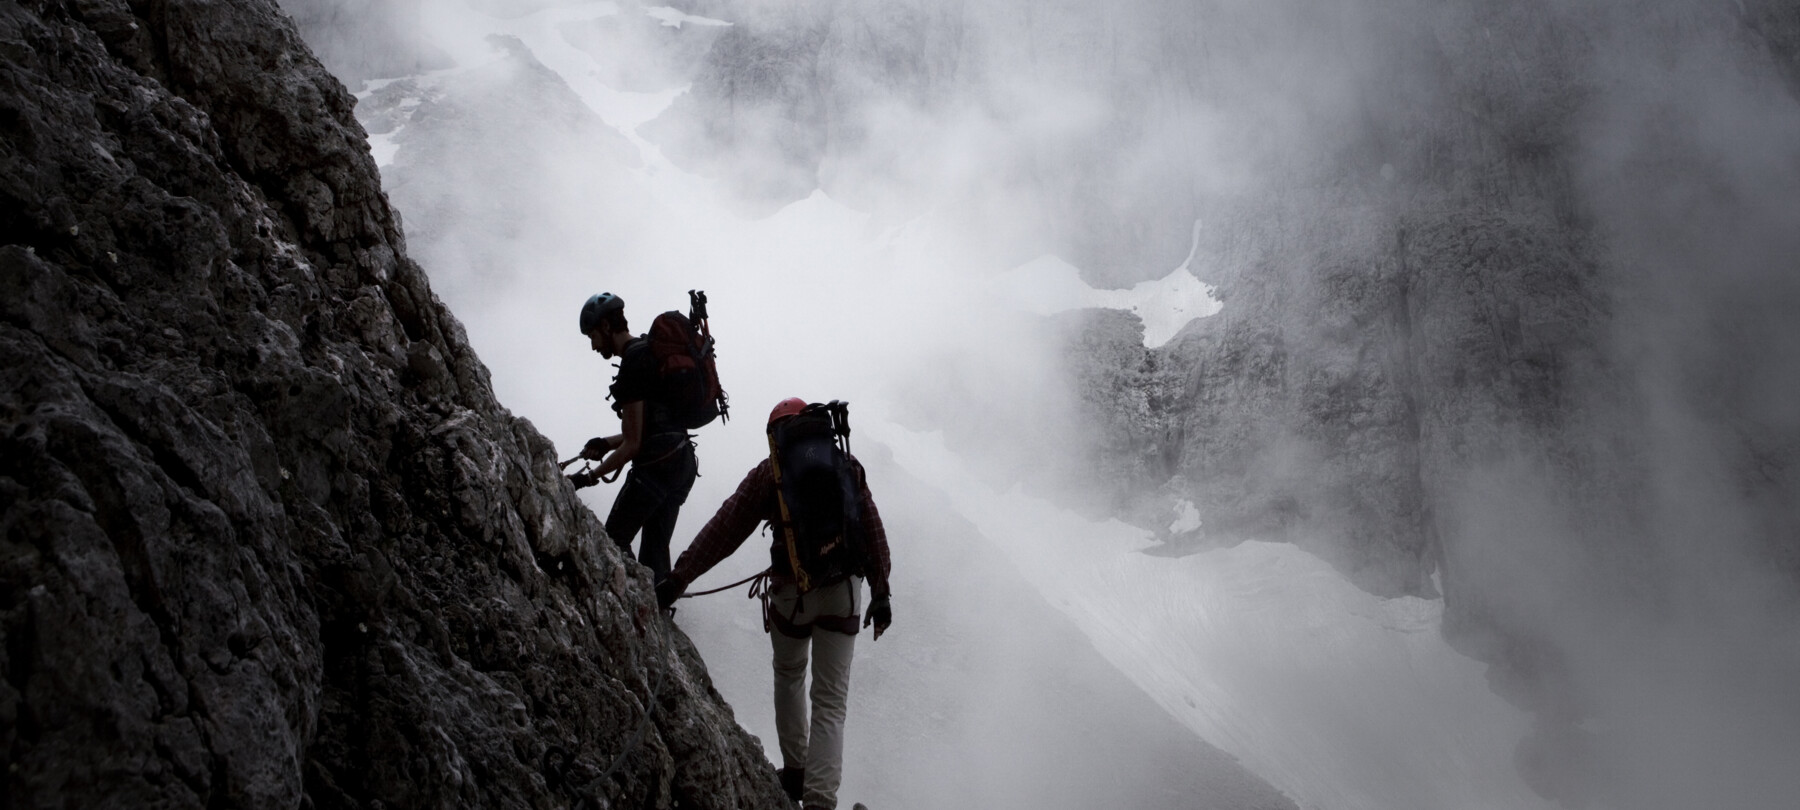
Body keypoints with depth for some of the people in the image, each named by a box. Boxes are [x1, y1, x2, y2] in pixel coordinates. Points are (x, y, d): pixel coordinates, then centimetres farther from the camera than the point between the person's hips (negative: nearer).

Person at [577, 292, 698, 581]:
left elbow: (632, 445, -15)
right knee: (656, 548, 11)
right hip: (683, 462, 10)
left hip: (656, 465, -10)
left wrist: (591, 476, -5)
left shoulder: (633, 365, -15)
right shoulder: (654, 351, 15)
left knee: (613, 542, -1)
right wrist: (607, 443, 14)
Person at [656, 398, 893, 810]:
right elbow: (873, 531, 5)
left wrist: (678, 578, -7)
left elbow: (724, 529, -7)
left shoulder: (769, 471, -2)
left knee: (788, 675, 27)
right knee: (831, 701, 4)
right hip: (843, 592, 1)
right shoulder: (848, 466, 6)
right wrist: (880, 592, 11)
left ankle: (795, 771, 28)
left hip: (792, 591, -1)